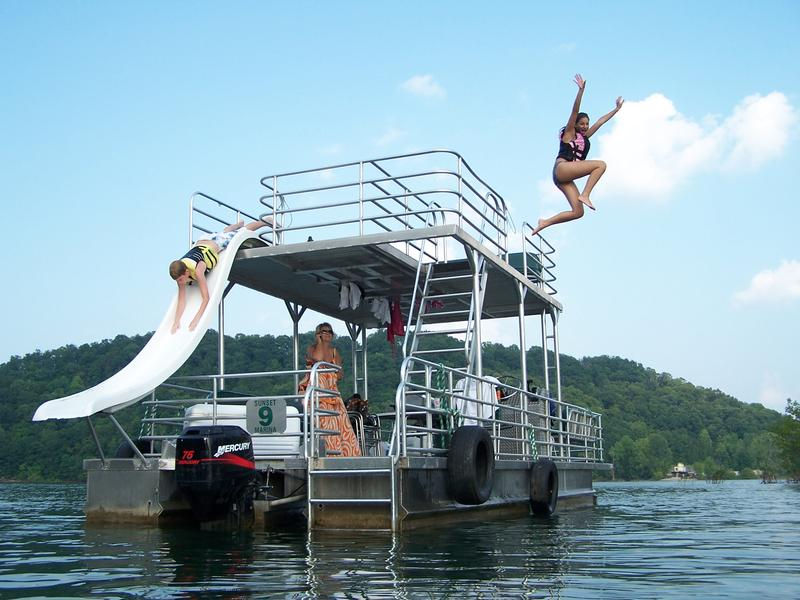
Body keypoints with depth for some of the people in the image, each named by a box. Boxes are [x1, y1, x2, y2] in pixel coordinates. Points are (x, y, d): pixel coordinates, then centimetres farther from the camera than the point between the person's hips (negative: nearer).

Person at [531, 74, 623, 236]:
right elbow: (575, 111, -4)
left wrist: (617, 109, 35)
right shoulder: (569, 133, 8)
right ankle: (585, 195, -23)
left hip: (565, 179, 8)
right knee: (601, 164, -14)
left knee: (578, 212, -4)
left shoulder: (584, 137, 27)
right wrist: (581, 90, -14)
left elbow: (600, 121, 30)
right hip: (561, 168, -8)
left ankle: (545, 223, -1)